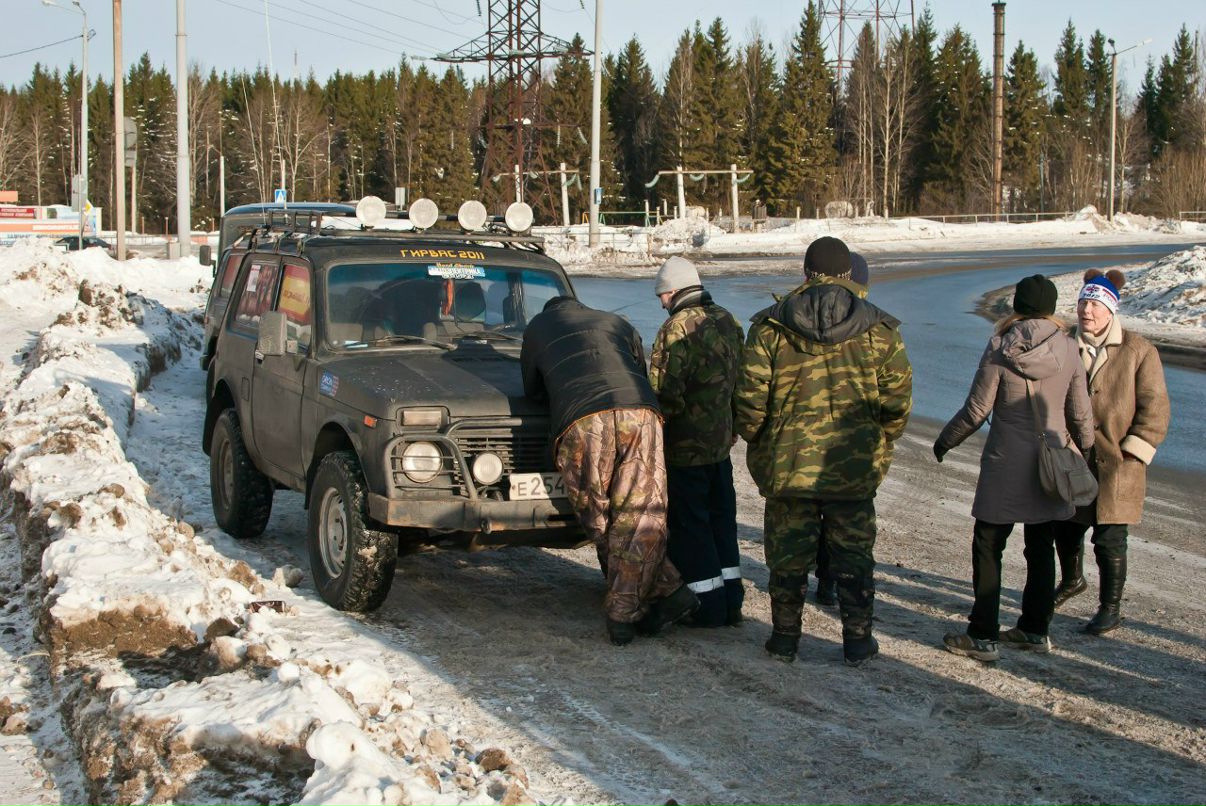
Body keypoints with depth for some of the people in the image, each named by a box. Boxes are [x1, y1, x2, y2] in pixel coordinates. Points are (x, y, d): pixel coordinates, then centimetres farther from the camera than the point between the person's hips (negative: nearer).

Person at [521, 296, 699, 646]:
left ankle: (667, 592, 4)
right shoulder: (617, 324, 35)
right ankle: (623, 613, -7)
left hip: (581, 421, -2)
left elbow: (532, 390, 36)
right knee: (640, 516, 3)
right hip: (639, 412, 2)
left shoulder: (537, 327, 31)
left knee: (599, 520, 9)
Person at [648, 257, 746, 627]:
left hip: (686, 444, -8)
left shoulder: (677, 329, -19)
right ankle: (731, 598, 21)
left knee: (689, 526, 2)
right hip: (722, 440, 8)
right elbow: (740, 378, 14)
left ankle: (709, 604, 4)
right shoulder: (727, 322, 7)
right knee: (721, 517, 17)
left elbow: (666, 393, -22)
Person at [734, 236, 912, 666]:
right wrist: (880, 446, 15)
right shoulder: (878, 330, -2)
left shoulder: (770, 328, -5)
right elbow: (898, 400, 0)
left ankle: (785, 638, 19)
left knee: (788, 554, 11)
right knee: (853, 554, 12)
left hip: (788, 464, 0)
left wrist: (759, 443, 10)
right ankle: (857, 641, 18)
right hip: (855, 469, 1)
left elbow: (750, 399, -6)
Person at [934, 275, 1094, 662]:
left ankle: (983, 636, 4)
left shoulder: (1000, 349, -11)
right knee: (1041, 548, 15)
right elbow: (1081, 414, 4)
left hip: (1005, 465, -4)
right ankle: (1035, 630, 23)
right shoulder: (1067, 350, -2)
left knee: (988, 548, 4)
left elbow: (976, 410, -8)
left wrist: (945, 441, 9)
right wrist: (1087, 451, 22)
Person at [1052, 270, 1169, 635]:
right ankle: (1072, 579, 44)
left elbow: (1154, 407, -8)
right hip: (1072, 463, 5)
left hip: (1115, 465, -5)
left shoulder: (1139, 351, -8)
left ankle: (1110, 609, 10)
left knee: (1109, 539, -3)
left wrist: (1133, 452, -13)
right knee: (1065, 528, 16)